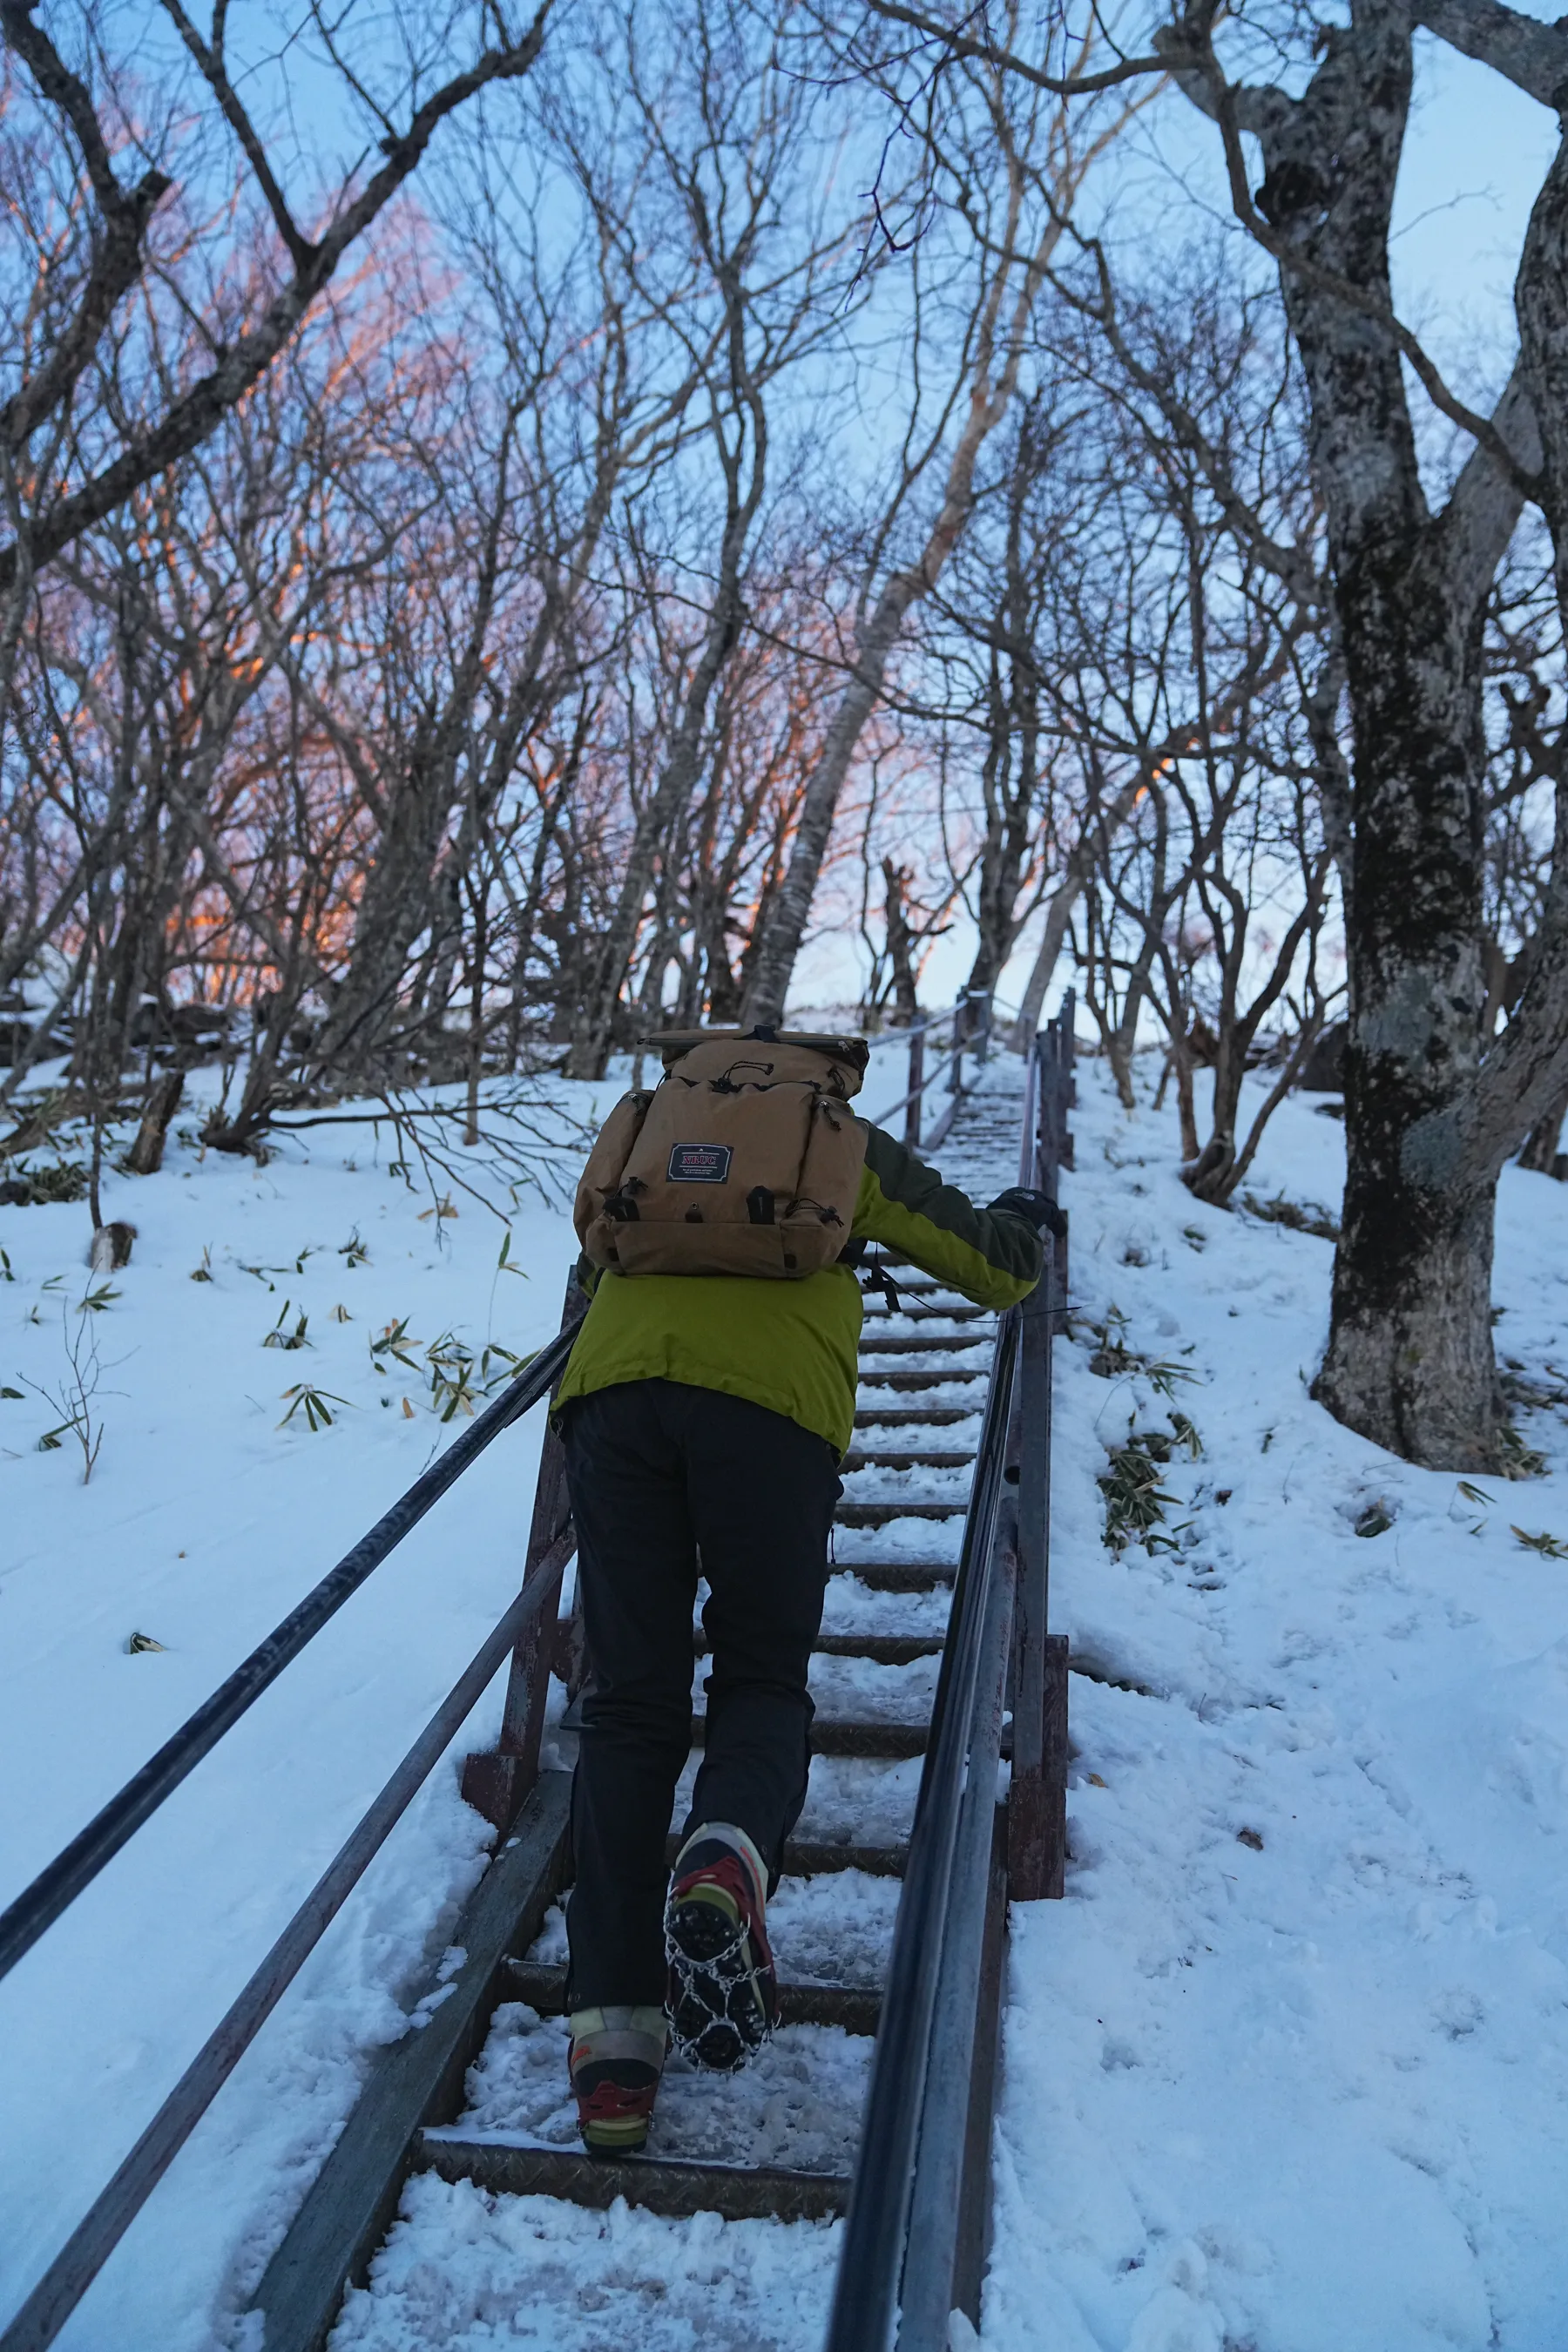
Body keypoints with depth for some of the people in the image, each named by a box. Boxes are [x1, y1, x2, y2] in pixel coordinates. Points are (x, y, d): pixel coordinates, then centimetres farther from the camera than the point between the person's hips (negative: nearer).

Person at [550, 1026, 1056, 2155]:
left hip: (615, 1385, 2)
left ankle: (616, 2024, -2)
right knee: (763, 1677, 13)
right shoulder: (849, 1142, 25)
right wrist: (1025, 1221, 51)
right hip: (774, 1399, -2)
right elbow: (993, 1265, 28)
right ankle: (729, 1862, -19)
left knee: (629, 1703, 6)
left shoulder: (648, 1121, 32)